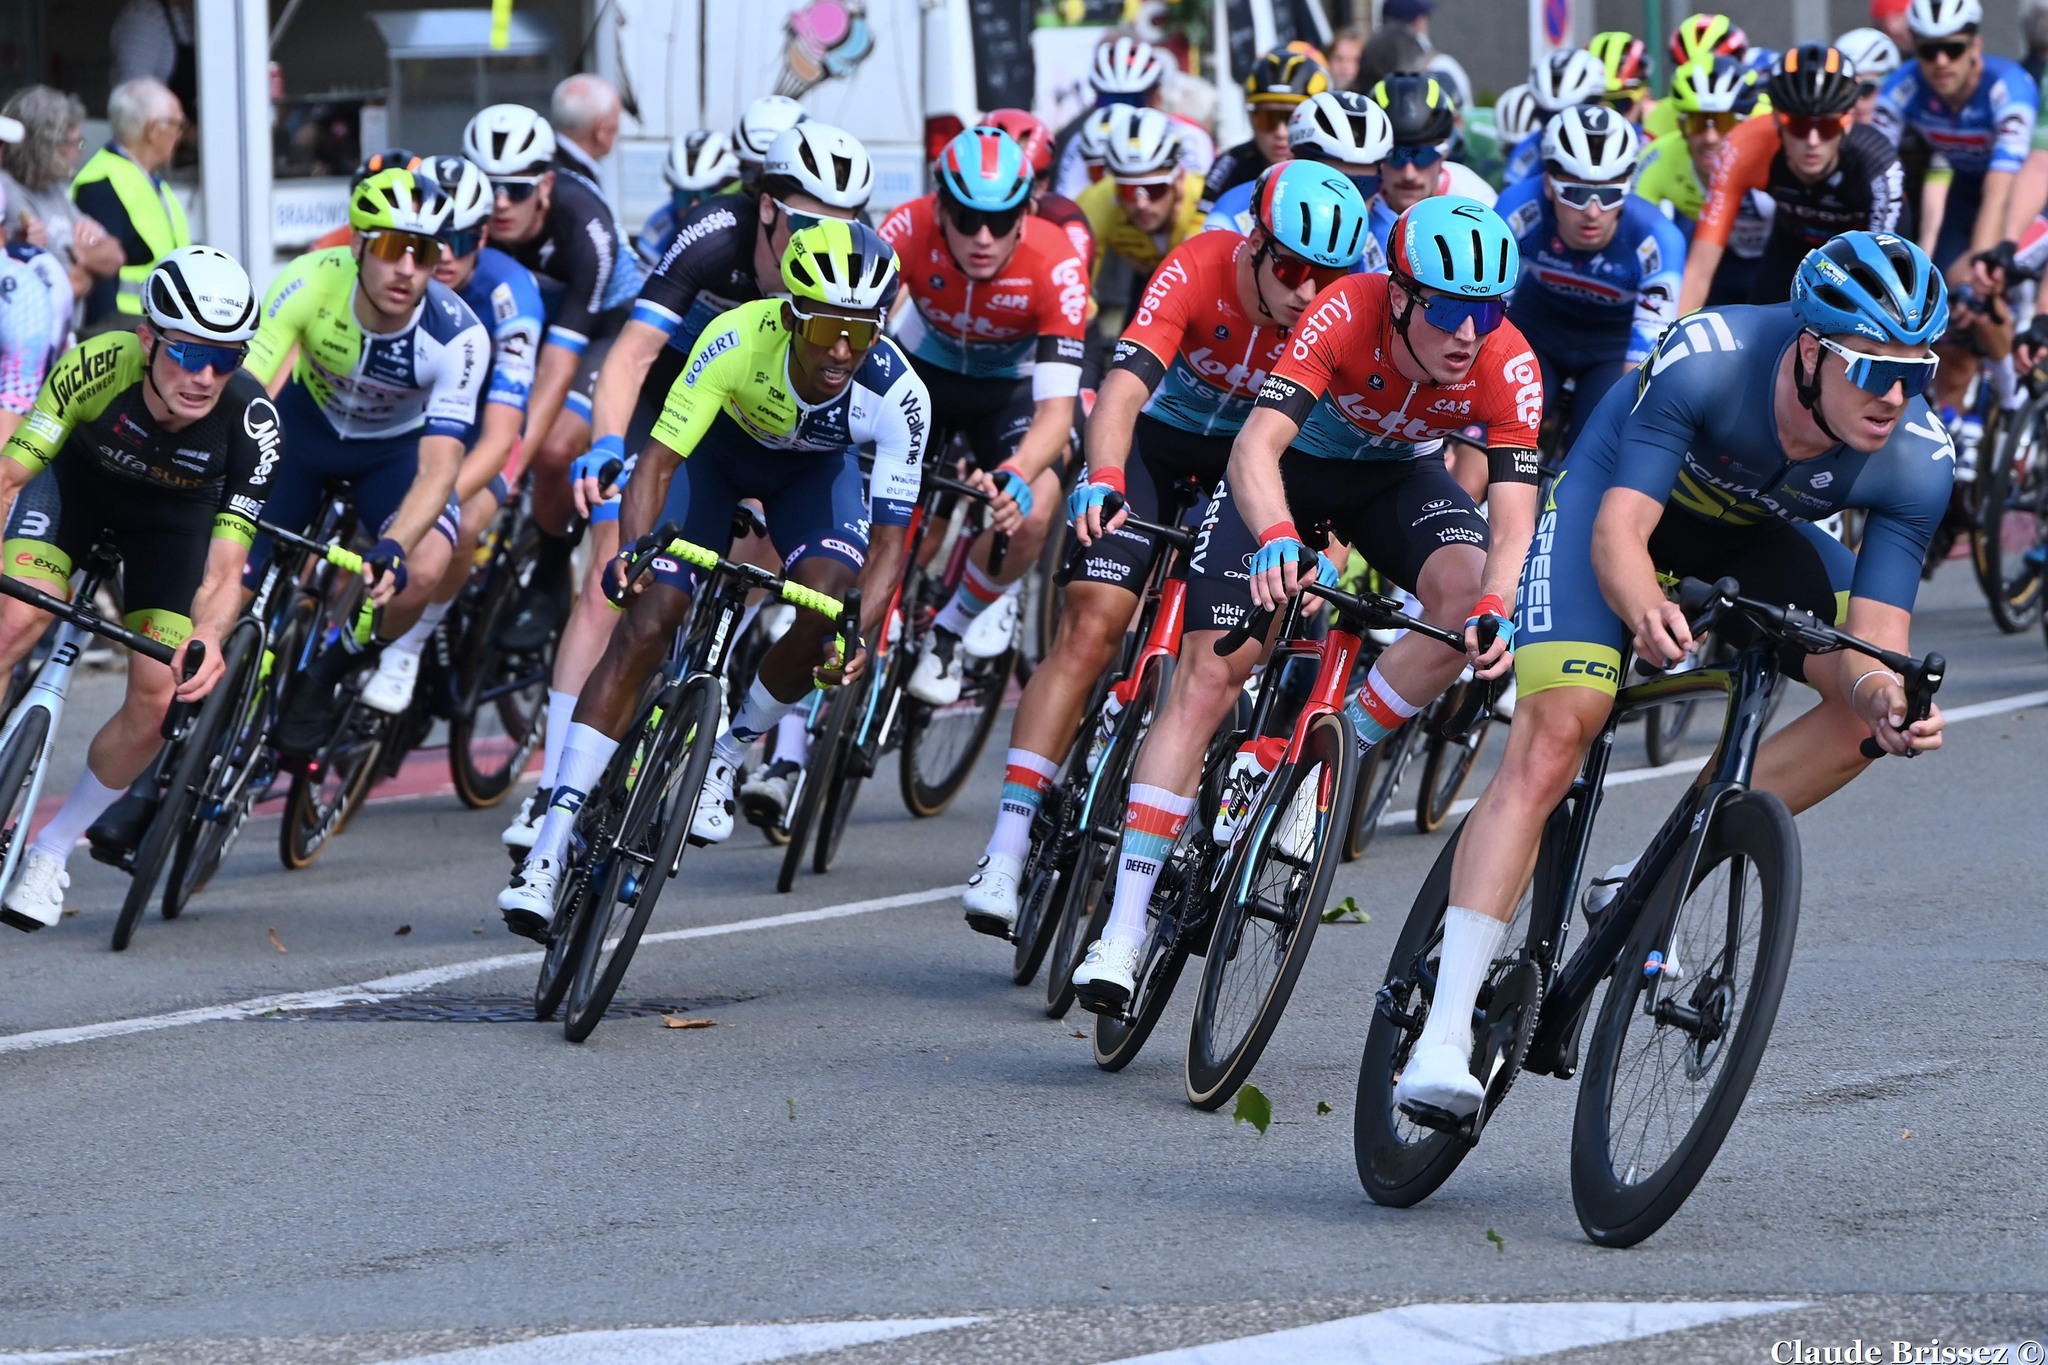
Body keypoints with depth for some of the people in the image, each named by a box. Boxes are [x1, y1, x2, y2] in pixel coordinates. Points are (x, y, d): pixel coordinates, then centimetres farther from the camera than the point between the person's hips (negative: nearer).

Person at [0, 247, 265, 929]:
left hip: (177, 511, 1)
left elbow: (224, 567, -34)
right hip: (78, 475, -1)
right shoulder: (94, 367, -37)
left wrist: (207, 638, -54)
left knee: (157, 700, -11)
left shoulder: (251, 422, -35)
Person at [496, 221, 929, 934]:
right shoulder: (738, 339, -37)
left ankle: (723, 757, 3)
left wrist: (856, 634, -47)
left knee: (827, 612, -27)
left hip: (815, 467, 1)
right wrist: (634, 550, -53)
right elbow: (657, 461, -35)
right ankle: (547, 855, -17)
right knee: (645, 625, -16)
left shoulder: (897, 394, -34)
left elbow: (889, 539, -30)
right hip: (719, 446, -1)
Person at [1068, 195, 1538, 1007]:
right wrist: (1276, 538, -64)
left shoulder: (1507, 366, -29)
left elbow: (1514, 515, -33)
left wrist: (1494, 608, -53)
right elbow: (1256, 444, -44)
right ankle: (1124, 927, -12)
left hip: (1398, 477, 2)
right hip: (1292, 464, -2)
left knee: (1466, 591, -30)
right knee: (1208, 676, -13)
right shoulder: (1345, 315, -36)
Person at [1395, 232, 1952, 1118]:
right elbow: (1618, 532, -39)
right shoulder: (1706, 359, -38)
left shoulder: (1916, 463, -29)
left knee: (1879, 707, -16)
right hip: (1618, 491, -4)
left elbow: (1875, 637, -27)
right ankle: (1444, 1039, -24)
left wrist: (1886, 695, -50)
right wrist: (1646, 612, -60)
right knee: (1554, 736, -22)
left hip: (1752, 535, 4)